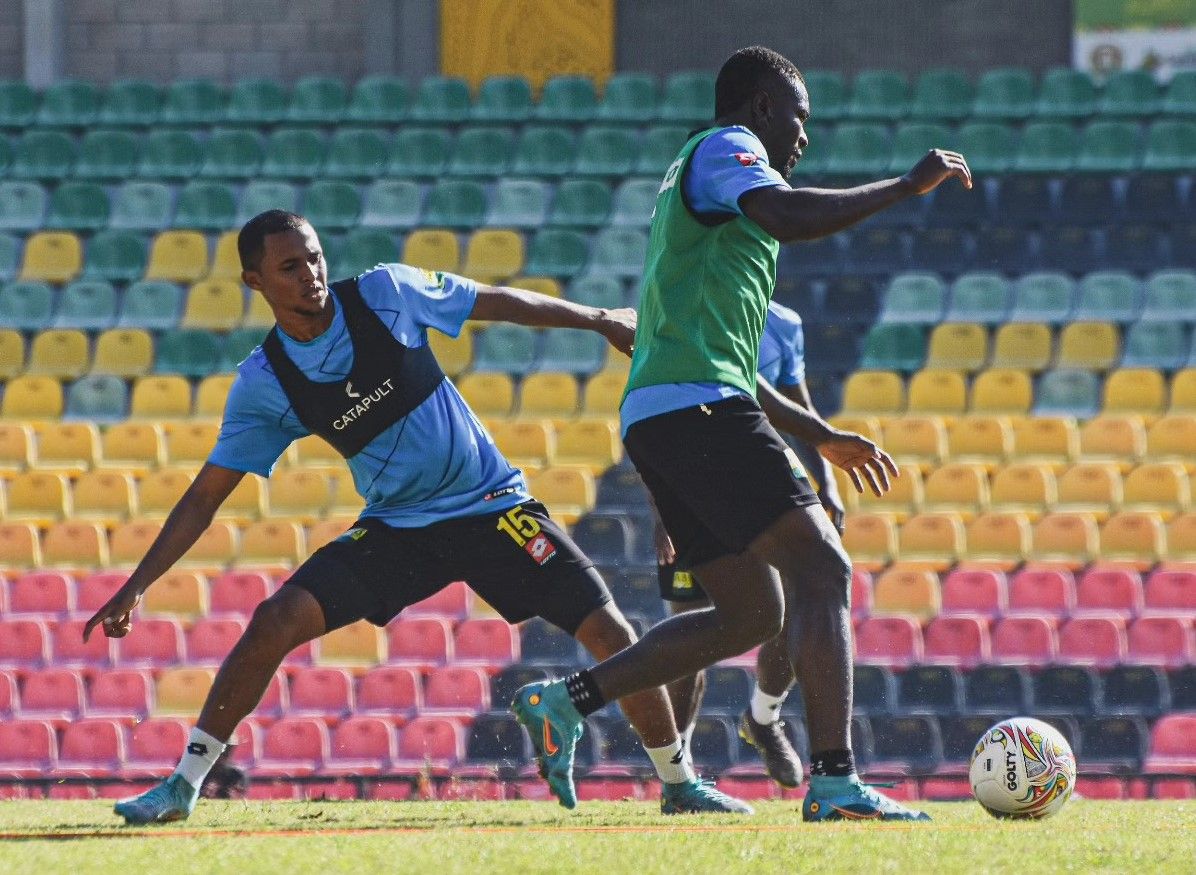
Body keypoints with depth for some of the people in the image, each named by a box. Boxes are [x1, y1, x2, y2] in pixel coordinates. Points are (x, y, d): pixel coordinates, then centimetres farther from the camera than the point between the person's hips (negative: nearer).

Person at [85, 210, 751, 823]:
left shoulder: (385, 294, -11)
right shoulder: (264, 383, -8)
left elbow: (499, 303, 4)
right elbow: (206, 495, -2)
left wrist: (601, 320, 12)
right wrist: (137, 586, -8)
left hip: (493, 507, -1)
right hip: (394, 529, 1)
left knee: (609, 633, -11)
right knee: (274, 623, -18)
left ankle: (680, 784, 7)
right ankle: (183, 786, -7)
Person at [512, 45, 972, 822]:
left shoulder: (692, 182, 31)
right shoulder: (725, 148, 1)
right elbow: (790, 217, -22)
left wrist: (818, 435, 35)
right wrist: (906, 186, -12)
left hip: (657, 420, 10)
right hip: (700, 407, -10)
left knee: (753, 614, 13)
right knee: (821, 569, -14)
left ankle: (566, 700, 11)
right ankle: (834, 779, -24)